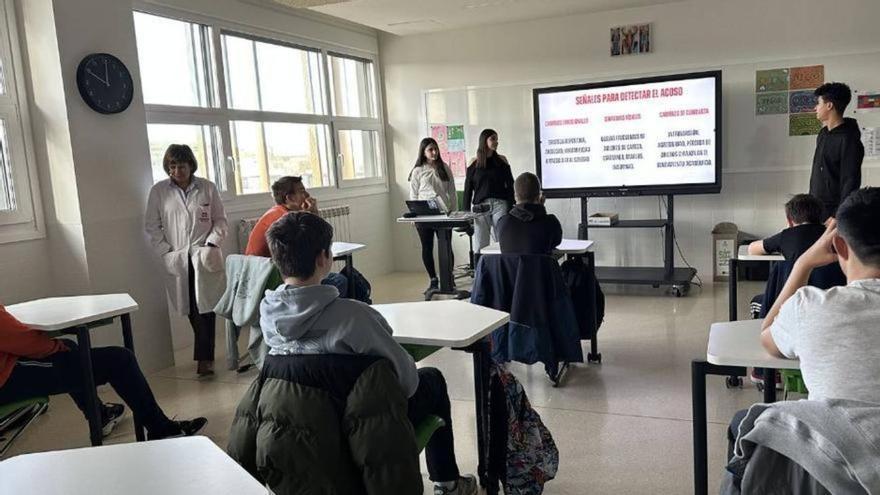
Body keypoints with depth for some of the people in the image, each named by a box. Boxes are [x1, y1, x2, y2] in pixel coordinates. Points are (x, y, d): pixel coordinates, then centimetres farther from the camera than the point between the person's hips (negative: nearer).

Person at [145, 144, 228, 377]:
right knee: (192, 311, 6)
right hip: (177, 260, 1)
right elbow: (152, 227, 7)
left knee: (205, 308, -6)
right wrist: (166, 253, -3)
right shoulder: (159, 191, 4)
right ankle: (206, 354, 21)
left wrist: (212, 243, -7)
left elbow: (220, 220, 8)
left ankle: (204, 357, 4)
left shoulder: (207, 187, 3)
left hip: (205, 258, -1)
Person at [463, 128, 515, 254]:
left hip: (500, 204, 0)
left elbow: (510, 185, 7)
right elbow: (468, 189, 8)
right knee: (481, 246, 1)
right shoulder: (474, 163, 6)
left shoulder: (501, 160, 7)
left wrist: (511, 207, -1)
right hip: (480, 206, 0)